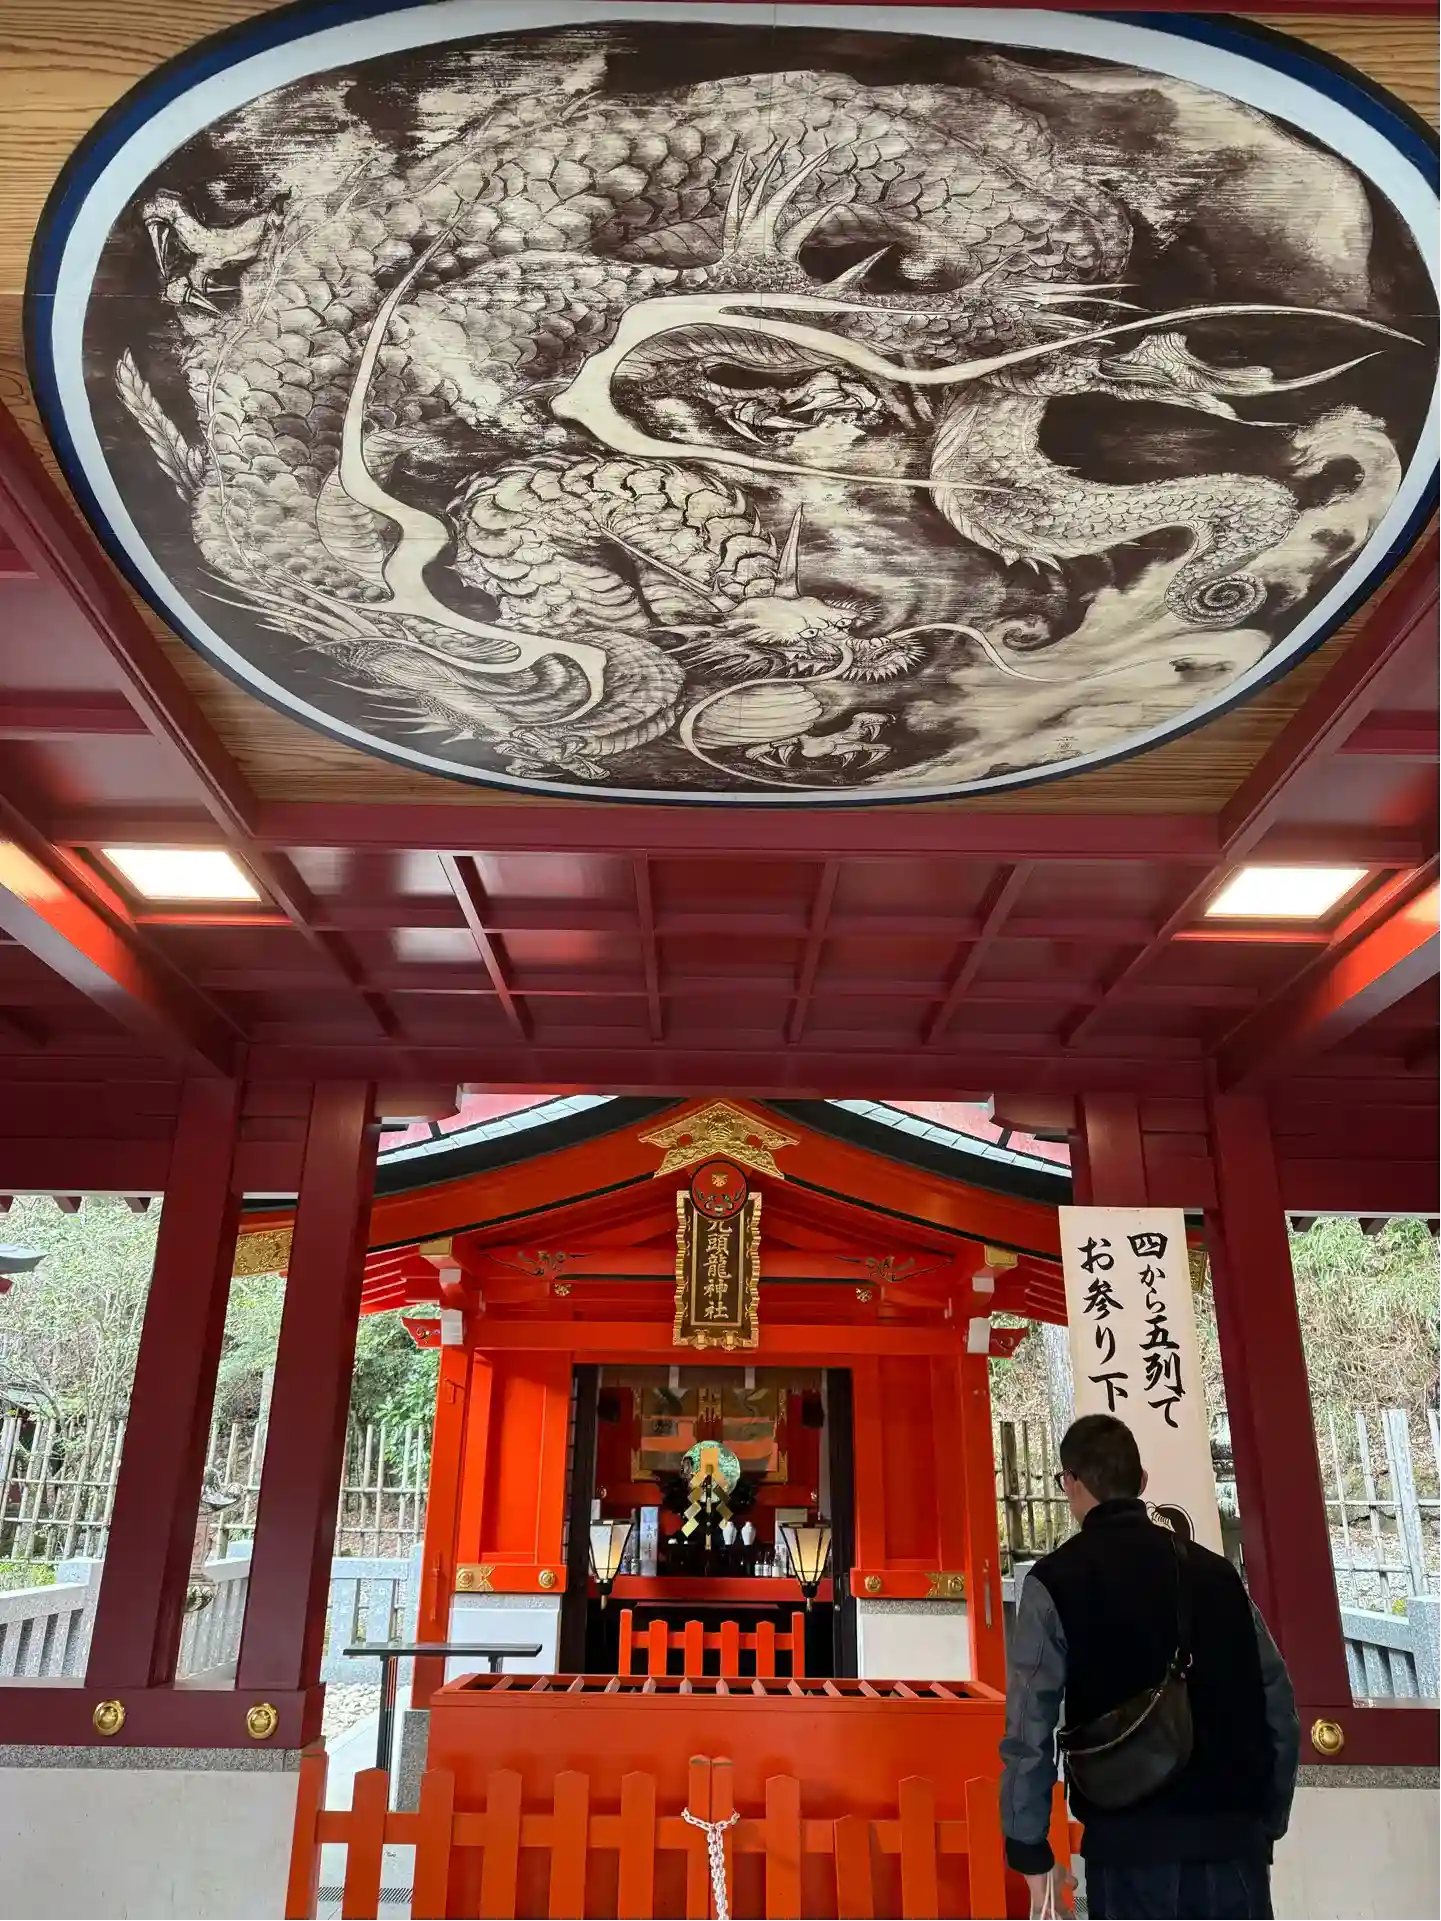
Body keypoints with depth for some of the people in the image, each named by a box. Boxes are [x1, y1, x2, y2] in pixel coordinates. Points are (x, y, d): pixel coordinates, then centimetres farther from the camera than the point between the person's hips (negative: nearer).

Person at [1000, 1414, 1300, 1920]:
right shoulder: (1217, 1571, 8)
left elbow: (1029, 1729, -7)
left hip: (1132, 1844, -3)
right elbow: (1280, 1713, 9)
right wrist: (1265, 1828, 19)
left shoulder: (1055, 1581, -4)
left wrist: (1031, 1852, 2)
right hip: (1235, 1838, 3)